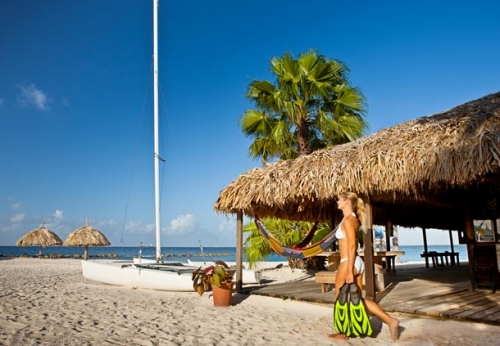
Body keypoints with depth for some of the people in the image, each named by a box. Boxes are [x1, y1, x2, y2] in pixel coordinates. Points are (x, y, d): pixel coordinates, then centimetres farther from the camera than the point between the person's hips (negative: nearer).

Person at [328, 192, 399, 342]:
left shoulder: (348, 219, -13)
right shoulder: (353, 219, 15)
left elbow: (352, 246, -19)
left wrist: (349, 270, -21)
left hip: (349, 263, -9)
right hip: (357, 262, 9)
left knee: (341, 298, 6)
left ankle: (343, 333, 17)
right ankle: (390, 320, 7)